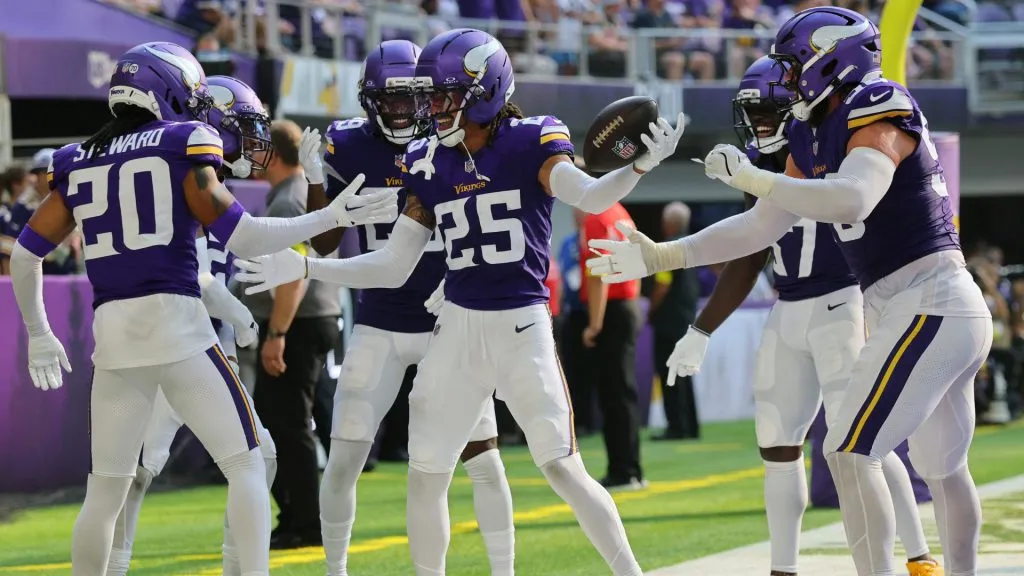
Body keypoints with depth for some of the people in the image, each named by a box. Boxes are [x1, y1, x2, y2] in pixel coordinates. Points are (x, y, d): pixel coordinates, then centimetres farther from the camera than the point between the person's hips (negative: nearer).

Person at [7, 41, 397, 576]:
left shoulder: (77, 164, 13)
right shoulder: (182, 146, 0)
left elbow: (25, 254, 15)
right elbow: (242, 237, -5)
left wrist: (38, 334, 27)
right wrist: (332, 217, 3)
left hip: (112, 331, 4)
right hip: (176, 322, -4)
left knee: (105, 489, 13)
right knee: (246, 465, 4)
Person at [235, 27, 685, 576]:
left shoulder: (529, 144, -7)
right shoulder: (430, 164, 6)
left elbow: (590, 196, -25)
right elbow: (394, 267, 10)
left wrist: (639, 166, -44)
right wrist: (303, 268, 4)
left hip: (522, 327, -5)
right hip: (457, 326, 5)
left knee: (562, 467, -7)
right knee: (425, 475, 6)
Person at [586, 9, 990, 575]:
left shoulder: (879, 115, -13)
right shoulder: (813, 136, 14)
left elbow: (852, 199, -33)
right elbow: (761, 227, 20)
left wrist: (752, 178, -27)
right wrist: (661, 257, 18)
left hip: (929, 306, -10)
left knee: (850, 454, -12)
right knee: (943, 468, 19)